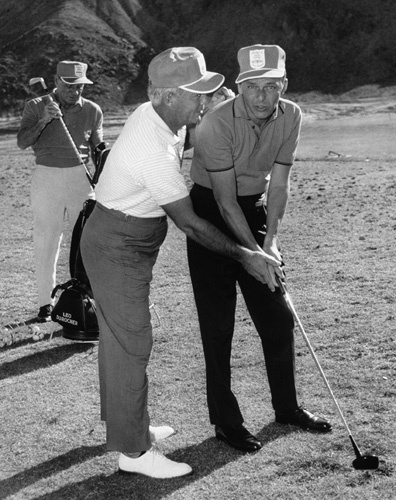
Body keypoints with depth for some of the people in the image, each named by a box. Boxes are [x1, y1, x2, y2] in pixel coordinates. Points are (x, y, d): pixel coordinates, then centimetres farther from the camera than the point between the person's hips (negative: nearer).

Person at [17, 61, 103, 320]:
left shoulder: (92, 110, 4)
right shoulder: (36, 107, 1)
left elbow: (100, 150, 9)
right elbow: (22, 142, -9)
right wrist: (43, 121, -23)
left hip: (82, 178, 1)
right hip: (46, 179, -1)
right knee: (46, 242, 3)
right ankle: (46, 302, 12)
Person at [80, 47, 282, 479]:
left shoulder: (152, 114, -3)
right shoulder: (153, 150, -31)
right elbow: (188, 223, -24)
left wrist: (215, 105, 1)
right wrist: (244, 256, -17)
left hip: (118, 242, 10)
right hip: (118, 248, -10)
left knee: (118, 336, 19)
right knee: (131, 343, -4)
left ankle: (121, 424, 34)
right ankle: (133, 450, 6)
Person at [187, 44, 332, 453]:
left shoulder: (290, 116, -7)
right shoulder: (217, 123, -25)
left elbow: (278, 183, -4)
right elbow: (226, 200, -22)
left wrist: (270, 240, -13)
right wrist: (254, 254, -23)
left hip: (256, 210, 6)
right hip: (211, 213, -5)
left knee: (278, 315, 9)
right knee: (218, 323, -3)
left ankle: (286, 407, 26)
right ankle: (225, 420, 9)